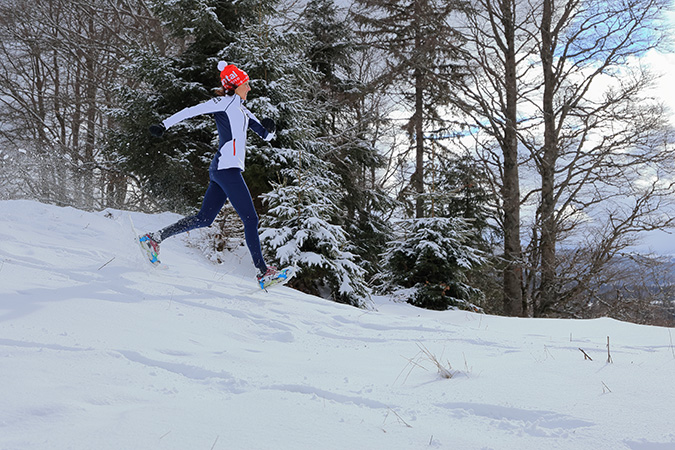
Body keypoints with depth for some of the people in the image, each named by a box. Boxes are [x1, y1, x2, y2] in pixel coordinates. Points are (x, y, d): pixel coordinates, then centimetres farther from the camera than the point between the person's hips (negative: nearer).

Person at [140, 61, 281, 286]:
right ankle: (262, 270, -1)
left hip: (221, 169, 9)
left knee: (204, 219, 8)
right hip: (227, 167, -9)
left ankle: (154, 238, 11)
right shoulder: (226, 101, -3)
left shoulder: (241, 109, 23)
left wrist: (269, 129, 2)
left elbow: (265, 135, 25)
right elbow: (192, 110, -10)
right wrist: (165, 125, -19)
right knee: (250, 219, -6)